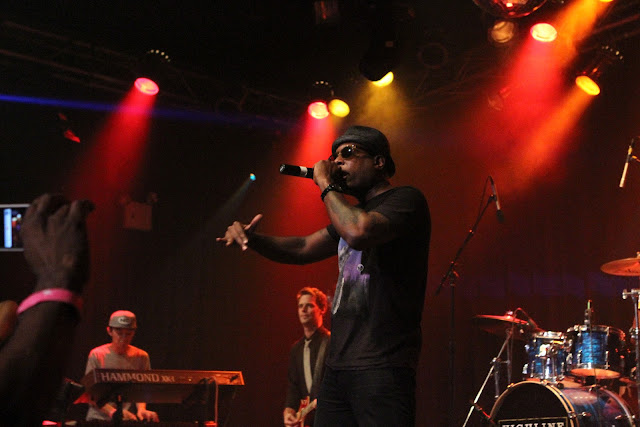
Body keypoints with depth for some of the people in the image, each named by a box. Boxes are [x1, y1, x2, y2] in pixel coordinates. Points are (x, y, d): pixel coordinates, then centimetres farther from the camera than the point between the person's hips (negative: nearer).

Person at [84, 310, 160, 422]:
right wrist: (113, 412, -19)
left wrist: (141, 409, -16)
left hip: (129, 421, 2)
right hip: (99, 418, -2)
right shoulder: (97, 355, 0)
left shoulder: (141, 357, 7)